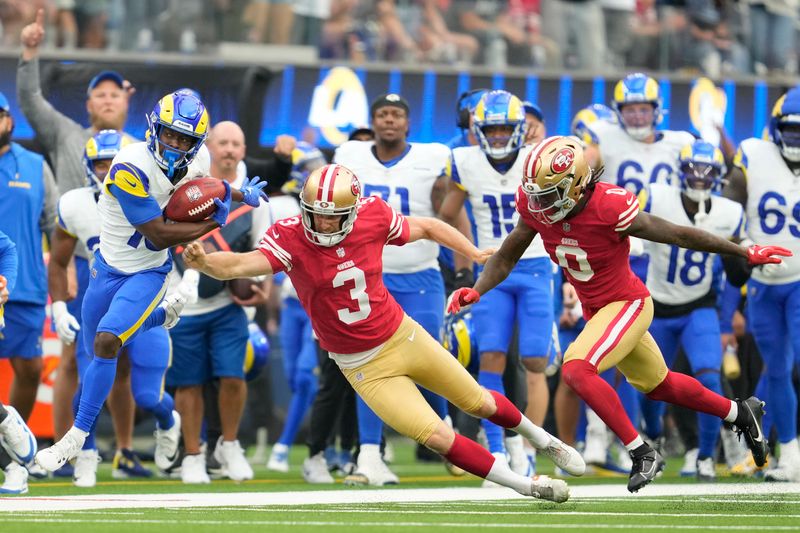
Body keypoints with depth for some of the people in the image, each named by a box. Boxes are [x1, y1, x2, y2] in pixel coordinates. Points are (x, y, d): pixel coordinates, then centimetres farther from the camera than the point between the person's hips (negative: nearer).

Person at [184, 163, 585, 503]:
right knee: (438, 438, -10)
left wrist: (477, 255, 2)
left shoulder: (373, 217, -15)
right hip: (365, 367, -2)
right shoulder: (290, 238, -23)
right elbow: (241, 264, -39)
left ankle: (541, 439, 49)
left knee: (479, 403, 19)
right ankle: (526, 486, 6)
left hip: (403, 336, 2)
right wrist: (205, 262, -59)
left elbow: (427, 227, 3)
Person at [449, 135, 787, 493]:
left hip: (628, 304, -7)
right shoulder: (536, 207, -16)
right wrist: (476, 291, -22)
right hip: (594, 311, 7)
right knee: (658, 385, 24)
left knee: (576, 369, -27)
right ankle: (740, 413, 47)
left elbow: (679, 235, -21)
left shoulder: (609, 207, -32)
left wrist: (746, 254, -12)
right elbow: (506, 258, -3)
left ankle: (642, 454, -17)